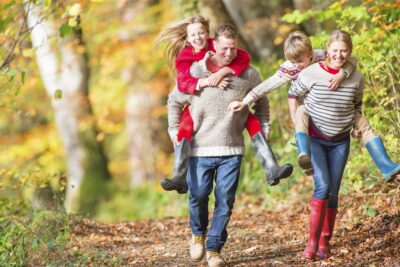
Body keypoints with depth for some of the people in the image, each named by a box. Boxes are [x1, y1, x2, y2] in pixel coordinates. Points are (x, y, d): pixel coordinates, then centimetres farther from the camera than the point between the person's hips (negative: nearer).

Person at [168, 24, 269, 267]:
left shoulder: (249, 75, 0)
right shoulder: (195, 71, -4)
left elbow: (262, 104, 17)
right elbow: (174, 102, 9)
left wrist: (263, 131, 11)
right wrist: (175, 133, 5)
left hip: (231, 150, 1)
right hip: (200, 148, -1)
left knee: (225, 201, -1)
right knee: (198, 196, 0)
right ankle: (198, 233, 29)